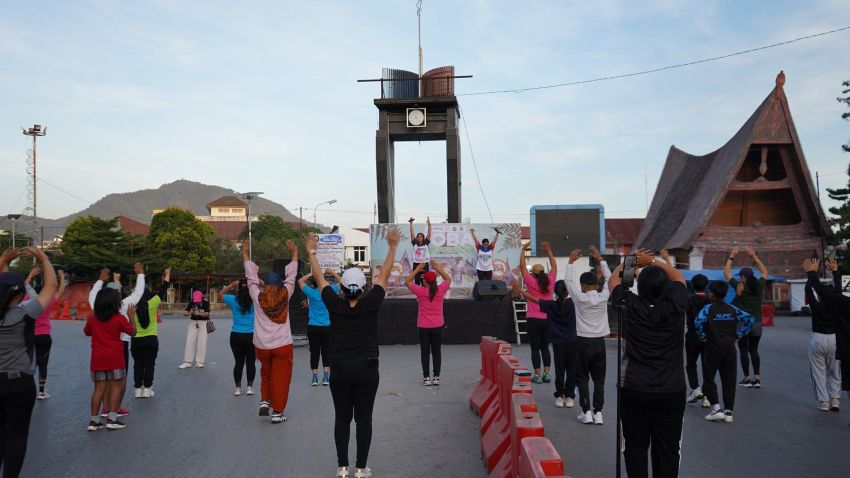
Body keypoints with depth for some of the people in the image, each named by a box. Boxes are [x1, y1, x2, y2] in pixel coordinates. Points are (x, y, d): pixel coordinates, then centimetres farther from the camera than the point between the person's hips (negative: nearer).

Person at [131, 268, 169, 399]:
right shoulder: (152, 304, -8)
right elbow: (162, 291, 0)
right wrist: (167, 275, 12)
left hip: (136, 340, 1)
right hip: (151, 339, -1)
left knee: (138, 365, 9)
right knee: (149, 365, 6)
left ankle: (138, 390, 11)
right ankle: (147, 390, 7)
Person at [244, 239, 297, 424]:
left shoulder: (257, 296, -5)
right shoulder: (285, 295, -6)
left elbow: (251, 276, 4)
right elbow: (291, 275, 3)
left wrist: (245, 253, 14)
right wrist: (294, 253, 13)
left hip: (262, 345, 2)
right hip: (283, 345, -2)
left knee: (266, 374, 25)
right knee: (280, 378, 5)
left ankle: (264, 401, 14)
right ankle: (277, 412, 7)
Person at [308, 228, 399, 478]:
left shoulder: (335, 305, -6)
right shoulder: (371, 304, -8)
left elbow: (319, 278, 4)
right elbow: (384, 275, -1)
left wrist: (311, 252, 14)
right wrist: (392, 247, 6)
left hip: (339, 369, 1)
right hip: (367, 369, -1)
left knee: (342, 419, 10)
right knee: (364, 419, 6)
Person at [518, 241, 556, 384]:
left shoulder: (531, 283, -11)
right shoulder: (549, 282, -2)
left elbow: (522, 266, -5)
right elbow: (554, 266, 11)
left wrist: (523, 250, 3)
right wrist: (548, 251, 14)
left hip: (533, 320, -4)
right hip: (547, 319, 4)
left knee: (535, 348, 0)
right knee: (545, 347, 13)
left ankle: (537, 375, -1)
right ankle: (546, 374, 10)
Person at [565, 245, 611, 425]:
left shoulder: (580, 298, -11)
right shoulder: (603, 297, -4)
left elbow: (569, 281, -1)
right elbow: (609, 279, 10)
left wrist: (571, 261, 8)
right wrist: (600, 259, 15)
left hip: (584, 342, -3)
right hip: (599, 342, 3)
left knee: (582, 378, 6)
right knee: (599, 379, 8)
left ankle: (586, 412, 2)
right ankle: (598, 413, 6)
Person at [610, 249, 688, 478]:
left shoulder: (630, 307, -8)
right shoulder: (675, 306, -7)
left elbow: (613, 281, 12)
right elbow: (678, 277, 14)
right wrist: (653, 261, 18)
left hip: (634, 390, -1)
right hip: (672, 391, 1)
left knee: (635, 447, 9)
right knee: (668, 449, 8)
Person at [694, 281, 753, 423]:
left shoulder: (708, 309, -7)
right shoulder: (732, 309, 6)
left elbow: (698, 322, -23)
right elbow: (748, 319, 0)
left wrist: (703, 338, -9)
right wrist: (737, 335, 4)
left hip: (714, 348, -4)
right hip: (730, 349, 4)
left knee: (708, 379, 6)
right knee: (729, 380, 8)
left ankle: (716, 409, -4)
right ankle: (728, 412, 9)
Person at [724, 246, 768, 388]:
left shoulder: (739, 287, -8)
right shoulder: (759, 286, 1)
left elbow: (726, 272, 3)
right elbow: (764, 272, 20)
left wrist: (732, 257, 9)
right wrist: (754, 257, 21)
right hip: (757, 323, 4)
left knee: (744, 351, 5)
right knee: (754, 350, 13)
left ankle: (747, 379, 8)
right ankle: (757, 378, 8)